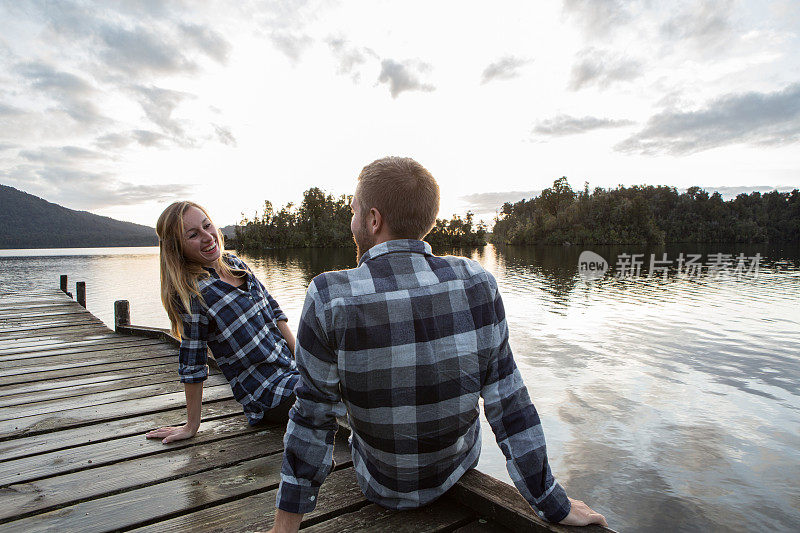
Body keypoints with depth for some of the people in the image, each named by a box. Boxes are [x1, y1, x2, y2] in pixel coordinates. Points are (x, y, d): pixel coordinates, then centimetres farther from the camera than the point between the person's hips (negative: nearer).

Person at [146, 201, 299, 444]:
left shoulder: (233, 262, 3)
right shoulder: (193, 293, -16)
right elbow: (192, 364, -11)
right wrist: (191, 425, -3)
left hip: (292, 368, 7)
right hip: (271, 394, -7)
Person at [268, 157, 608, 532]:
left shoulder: (329, 298, -27)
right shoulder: (476, 283, -20)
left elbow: (313, 419, -18)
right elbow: (509, 406, -15)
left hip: (383, 486, -1)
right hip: (459, 468, 2)